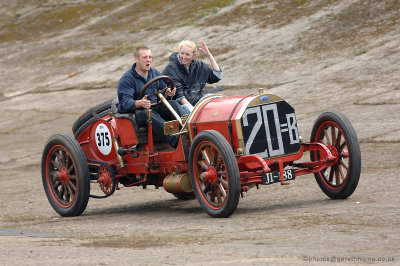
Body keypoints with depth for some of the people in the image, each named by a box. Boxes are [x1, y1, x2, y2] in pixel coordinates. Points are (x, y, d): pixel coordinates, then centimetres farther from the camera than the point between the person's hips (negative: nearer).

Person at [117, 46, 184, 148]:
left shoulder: (155, 73, 17)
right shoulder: (127, 79, -4)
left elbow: (163, 89, 18)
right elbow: (125, 102, -16)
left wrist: (167, 93, -9)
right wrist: (139, 103, -38)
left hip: (156, 108, 6)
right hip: (137, 112, -6)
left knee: (173, 104, -23)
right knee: (148, 114, -39)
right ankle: (176, 141, -58)